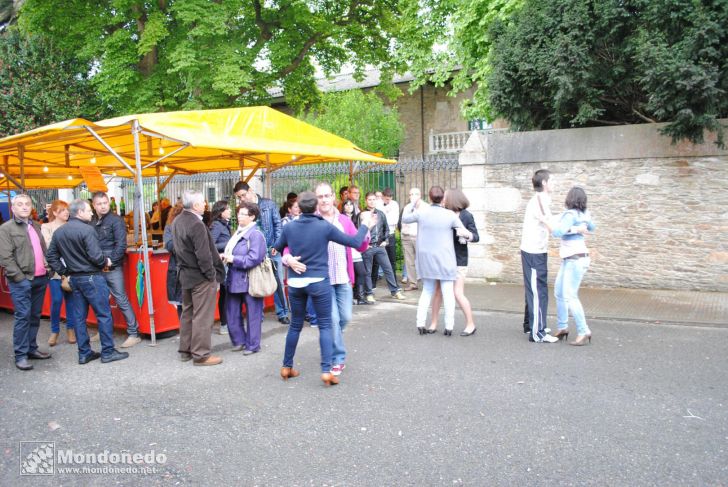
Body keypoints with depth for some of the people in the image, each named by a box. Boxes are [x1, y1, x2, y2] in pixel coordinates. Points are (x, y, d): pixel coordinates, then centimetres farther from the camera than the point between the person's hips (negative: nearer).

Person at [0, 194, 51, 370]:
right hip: (21, 281, -6)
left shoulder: (36, 226, 17)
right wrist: (20, 278, -15)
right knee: (23, 316, -6)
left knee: (35, 316, 12)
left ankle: (32, 348, 22)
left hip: (40, 278, 6)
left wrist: (48, 266, 10)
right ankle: (20, 355, 1)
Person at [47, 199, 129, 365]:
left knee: (79, 316, 11)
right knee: (104, 315, 1)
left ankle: (84, 353, 18)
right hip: (92, 277, -8)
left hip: (74, 278, 8)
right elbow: (95, 256, -21)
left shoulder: (59, 232, 8)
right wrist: (106, 261, -3)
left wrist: (64, 272, 13)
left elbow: (51, 256, 9)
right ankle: (108, 352, 5)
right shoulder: (87, 229, -17)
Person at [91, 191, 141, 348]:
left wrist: (110, 262, -15)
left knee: (121, 300, -7)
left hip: (112, 267, -6)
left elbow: (121, 244, -12)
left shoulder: (116, 220, -5)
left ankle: (134, 333, -3)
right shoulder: (93, 222, 12)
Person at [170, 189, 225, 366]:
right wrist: (213, 276, -14)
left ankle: (185, 350, 27)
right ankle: (200, 354, 6)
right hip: (200, 276, -9)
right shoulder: (196, 225, -22)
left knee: (187, 313, 17)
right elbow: (203, 255, -23)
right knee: (202, 317, -1)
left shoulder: (177, 221, 6)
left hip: (185, 274, 9)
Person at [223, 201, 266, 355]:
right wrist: (225, 256, 2)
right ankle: (239, 340, 29)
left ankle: (252, 345, 17)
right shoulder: (238, 232, 12)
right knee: (232, 313, 13)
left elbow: (254, 258, -22)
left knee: (252, 314, 5)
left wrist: (234, 259, -18)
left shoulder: (255, 234, -13)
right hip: (235, 279, 8)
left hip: (249, 281, -8)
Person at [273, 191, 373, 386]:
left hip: (295, 282, 4)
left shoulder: (289, 227, -1)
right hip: (319, 282, -3)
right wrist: (365, 225, 11)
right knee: (325, 326, 4)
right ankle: (326, 370, -2)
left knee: (295, 325, 16)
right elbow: (355, 242, -4)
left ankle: (287, 367, 25)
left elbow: (277, 248, 18)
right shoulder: (325, 226, -10)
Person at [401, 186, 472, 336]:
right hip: (444, 259, -3)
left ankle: (420, 323, 11)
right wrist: (467, 235, 19)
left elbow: (404, 219, 14)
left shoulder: (421, 212, -4)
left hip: (426, 258, 3)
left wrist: (414, 208, 26)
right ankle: (449, 327, 4)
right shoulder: (450, 215, -9)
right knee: (447, 292, 4)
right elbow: (467, 234, -3)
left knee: (427, 291, 15)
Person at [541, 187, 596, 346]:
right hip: (569, 259, 10)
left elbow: (557, 232, -28)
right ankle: (562, 328, 21)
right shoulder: (583, 213, 8)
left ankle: (584, 332, -2)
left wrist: (546, 221, -14)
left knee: (570, 296, -9)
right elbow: (592, 227, 25)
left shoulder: (570, 215, -16)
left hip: (576, 260, -10)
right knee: (559, 293, 13)